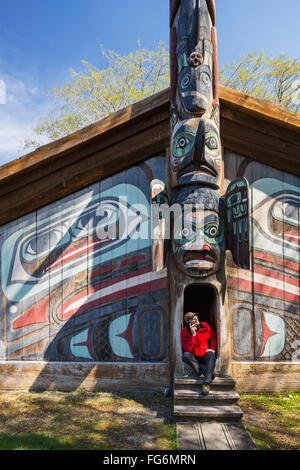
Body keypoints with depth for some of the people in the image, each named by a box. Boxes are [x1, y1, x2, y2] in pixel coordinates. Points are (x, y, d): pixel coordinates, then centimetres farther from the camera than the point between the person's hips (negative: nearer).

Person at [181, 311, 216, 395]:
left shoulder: (205, 326, -5)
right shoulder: (185, 332, -13)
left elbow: (213, 338, 14)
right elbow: (187, 349, -23)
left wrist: (212, 349, 5)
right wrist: (193, 335, -27)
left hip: (204, 355, 1)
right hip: (193, 357, -1)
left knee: (211, 355, -32)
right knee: (185, 356, -32)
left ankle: (207, 383, -42)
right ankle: (206, 372, -29)